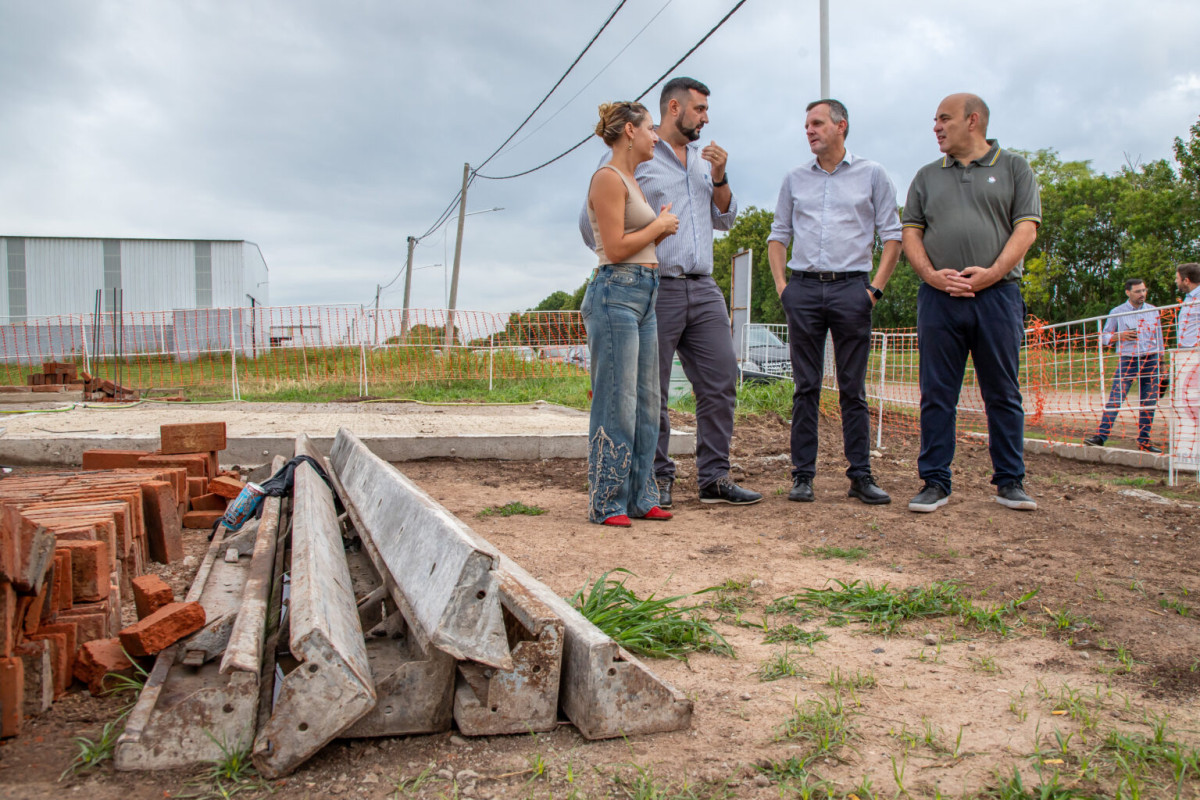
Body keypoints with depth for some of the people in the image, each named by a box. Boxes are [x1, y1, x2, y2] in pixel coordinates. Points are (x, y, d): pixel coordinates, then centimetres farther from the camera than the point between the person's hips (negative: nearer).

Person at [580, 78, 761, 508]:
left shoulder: (705, 159, 20)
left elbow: (725, 220, 19)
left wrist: (719, 179, 3)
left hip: (704, 289, 6)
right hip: (655, 290, -6)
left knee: (721, 382, 3)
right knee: (651, 392, -1)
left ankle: (714, 478, 10)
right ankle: (657, 480, 11)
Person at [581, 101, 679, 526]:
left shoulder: (630, 180, 20)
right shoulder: (608, 177, -9)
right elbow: (616, 248, -16)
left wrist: (661, 227, 8)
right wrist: (660, 225, -4)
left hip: (643, 297, 10)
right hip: (616, 293, -10)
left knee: (646, 403, 10)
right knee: (617, 405, -6)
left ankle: (640, 497, 18)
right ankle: (607, 503, 3)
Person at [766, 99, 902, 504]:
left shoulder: (871, 175, 7)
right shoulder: (794, 179, 14)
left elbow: (892, 235, 6)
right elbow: (778, 235, 17)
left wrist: (876, 287, -4)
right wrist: (781, 284, 4)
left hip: (851, 288, -2)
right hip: (804, 288, 2)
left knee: (853, 388, 1)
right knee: (805, 387, 2)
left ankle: (861, 474, 7)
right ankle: (802, 474, 6)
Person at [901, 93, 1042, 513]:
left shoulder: (1013, 168, 9)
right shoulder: (927, 176, 17)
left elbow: (1026, 228, 0)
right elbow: (910, 232, 10)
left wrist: (992, 273, -14)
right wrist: (931, 274, -7)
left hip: (997, 294, -2)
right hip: (938, 298, 2)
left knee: (1003, 394, 3)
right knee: (937, 395, 1)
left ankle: (1010, 482, 12)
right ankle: (935, 482, 7)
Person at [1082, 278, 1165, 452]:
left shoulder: (1153, 311, 10)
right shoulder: (1117, 313, 2)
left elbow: (1159, 338, 15)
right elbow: (1104, 337, 6)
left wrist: (1160, 363, 11)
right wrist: (1118, 336, -14)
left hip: (1151, 360, 3)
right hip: (1127, 360, -3)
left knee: (1149, 403, 3)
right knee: (1115, 399, -11)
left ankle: (1144, 440, 11)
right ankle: (1101, 435, -11)